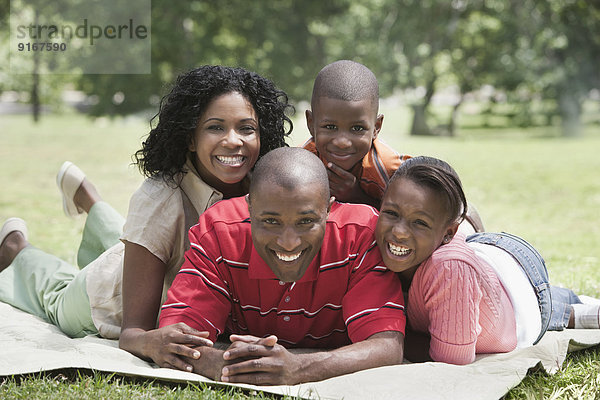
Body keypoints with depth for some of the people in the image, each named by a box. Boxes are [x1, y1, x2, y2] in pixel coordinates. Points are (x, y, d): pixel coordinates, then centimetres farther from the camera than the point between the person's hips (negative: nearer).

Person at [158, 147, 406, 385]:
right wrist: (223, 365, -48)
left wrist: (296, 369, -47)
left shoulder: (361, 235, -22)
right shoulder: (216, 236, -19)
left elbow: (388, 348, -30)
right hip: (241, 395, 1)